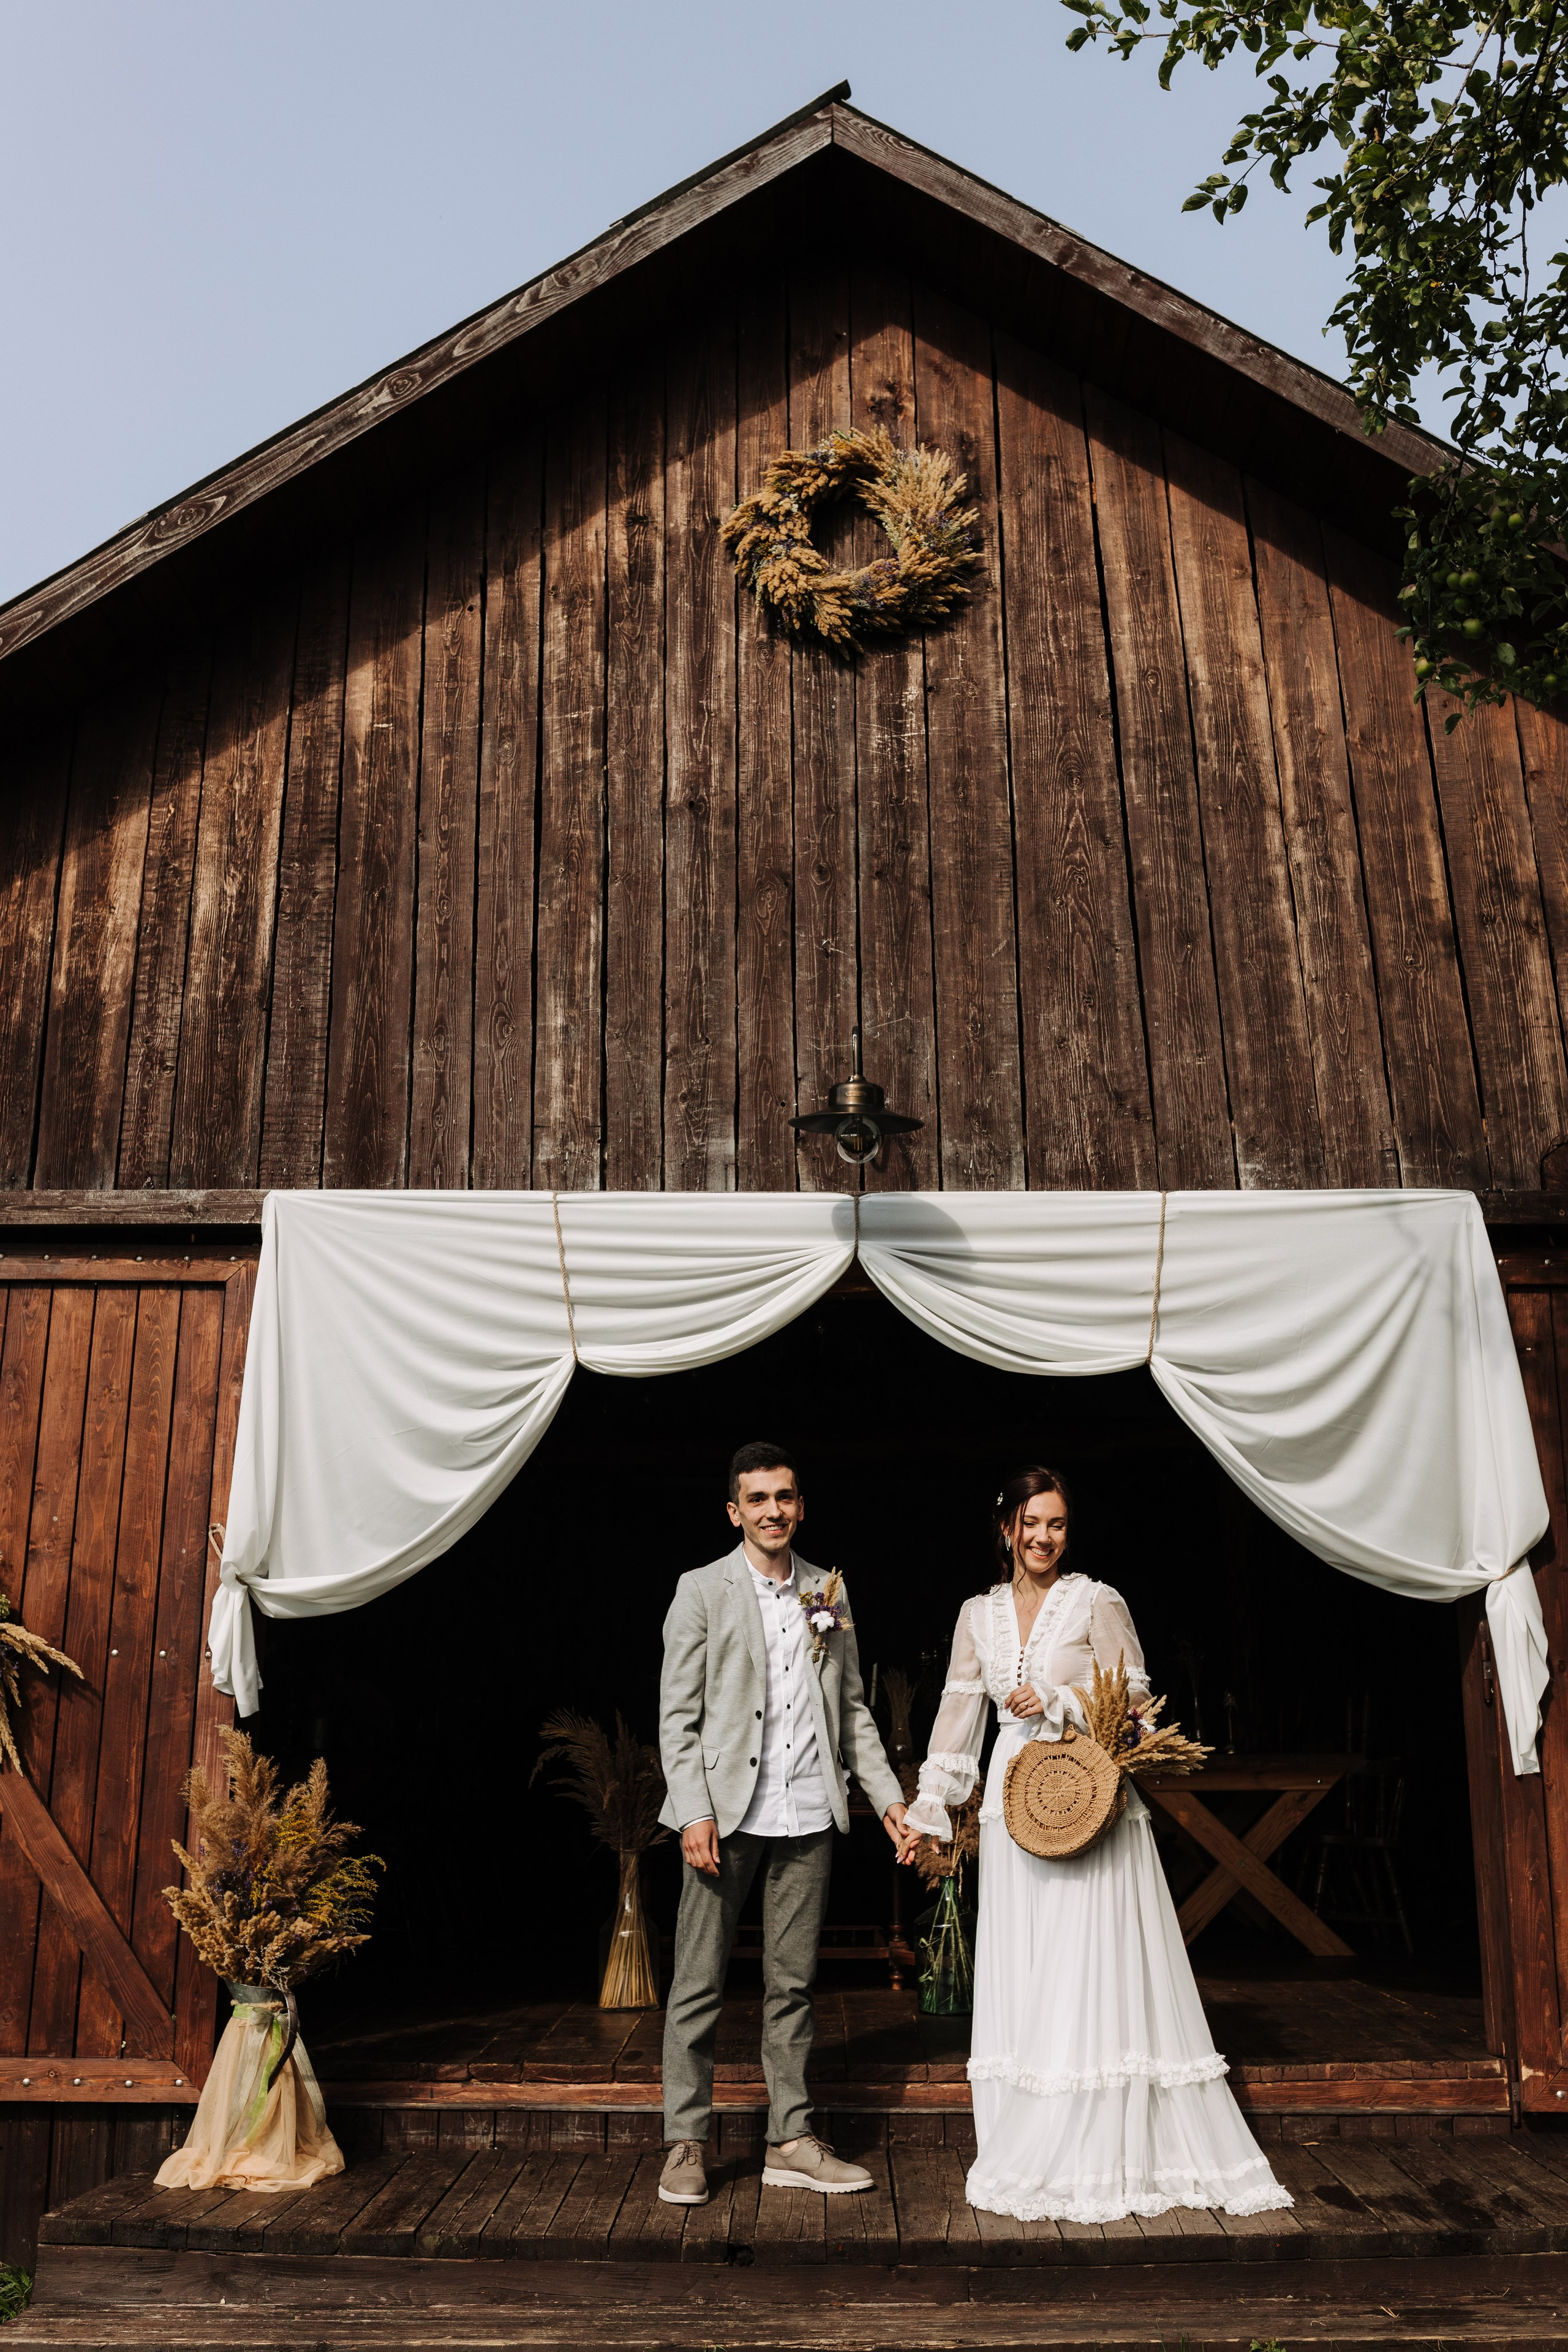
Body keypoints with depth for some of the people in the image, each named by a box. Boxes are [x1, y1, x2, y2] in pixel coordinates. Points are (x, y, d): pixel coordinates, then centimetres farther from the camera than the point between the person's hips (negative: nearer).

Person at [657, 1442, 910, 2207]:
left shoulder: (828, 1591, 10)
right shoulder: (702, 1590, -1)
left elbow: (851, 1707, 15)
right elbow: (677, 1714, -4)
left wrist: (889, 1795, 9)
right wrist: (694, 1813, -12)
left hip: (808, 1817, 4)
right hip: (727, 1813, -3)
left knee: (792, 1984, 11)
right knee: (698, 1984, 3)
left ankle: (791, 2141, 21)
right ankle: (686, 2145, 16)